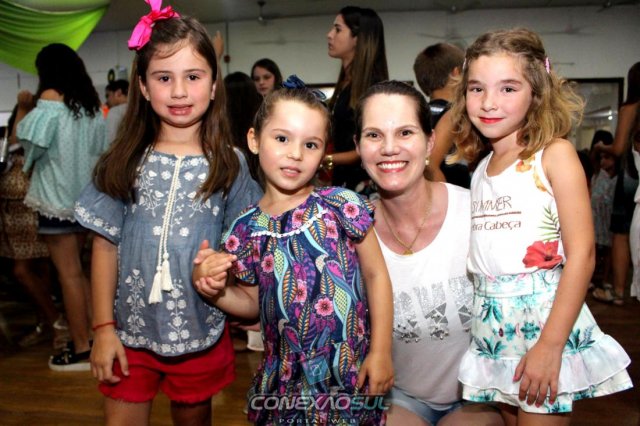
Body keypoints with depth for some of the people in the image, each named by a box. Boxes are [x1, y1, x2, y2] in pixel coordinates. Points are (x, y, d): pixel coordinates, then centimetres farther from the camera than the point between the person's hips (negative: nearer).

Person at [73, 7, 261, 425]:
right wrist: (103, 327, -2)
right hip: (131, 330, 1)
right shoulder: (125, 161, -4)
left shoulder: (229, 164, -6)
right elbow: (106, 246, -1)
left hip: (200, 332, 0)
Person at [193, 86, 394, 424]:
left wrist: (381, 351, -6)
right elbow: (253, 302, 8)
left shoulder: (341, 205, -11)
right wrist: (215, 290, -10)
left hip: (351, 371, -2)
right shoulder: (246, 229, -4)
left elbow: (376, 275, -4)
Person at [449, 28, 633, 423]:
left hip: (546, 320, -5)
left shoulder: (555, 153, -9)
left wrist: (550, 346, -18)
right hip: (493, 331, 6)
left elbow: (581, 253, -15)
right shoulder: (481, 169, 8)